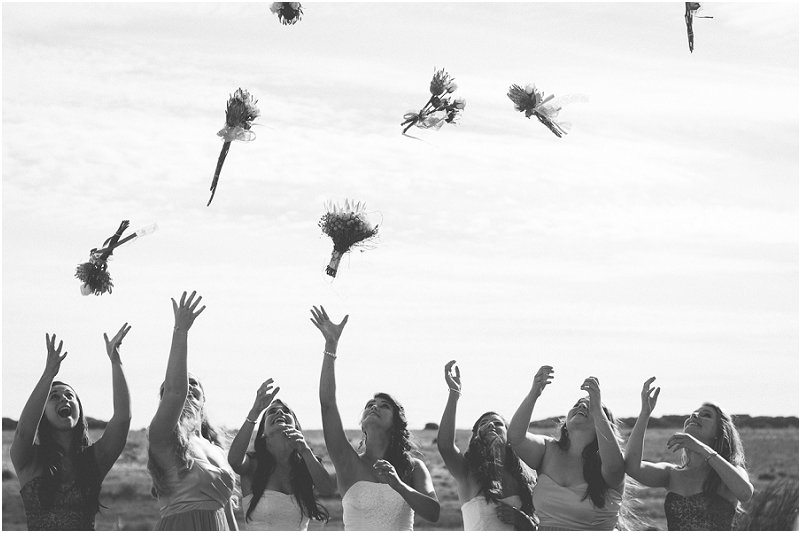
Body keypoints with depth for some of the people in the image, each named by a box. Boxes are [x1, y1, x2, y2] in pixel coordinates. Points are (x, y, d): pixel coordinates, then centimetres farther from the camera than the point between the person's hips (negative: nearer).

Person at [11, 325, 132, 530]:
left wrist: (116, 361, -9)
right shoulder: (30, 461, 4)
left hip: (86, 528, 1)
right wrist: (49, 373, -21)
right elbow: (24, 430, -17)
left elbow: (123, 416, -4)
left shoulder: (94, 458, 8)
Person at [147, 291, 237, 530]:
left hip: (218, 527, 7)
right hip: (181, 526, -7)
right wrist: (180, 332, -21)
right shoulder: (163, 440, -1)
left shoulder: (215, 448, 20)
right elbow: (175, 390, -20)